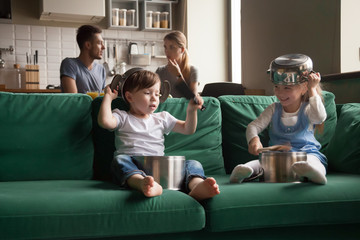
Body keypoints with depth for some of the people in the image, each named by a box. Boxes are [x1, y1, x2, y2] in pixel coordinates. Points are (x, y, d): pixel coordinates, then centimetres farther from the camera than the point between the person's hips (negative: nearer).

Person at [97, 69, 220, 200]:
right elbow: (105, 121, -7)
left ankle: (197, 186, -54)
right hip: (132, 165, -3)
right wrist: (108, 96, 3)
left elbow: (188, 129, 25)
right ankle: (142, 183, -67)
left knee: (193, 164, -19)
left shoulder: (162, 118, 27)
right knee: (120, 160, -36)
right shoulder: (122, 117, 15)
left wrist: (191, 110, 9)